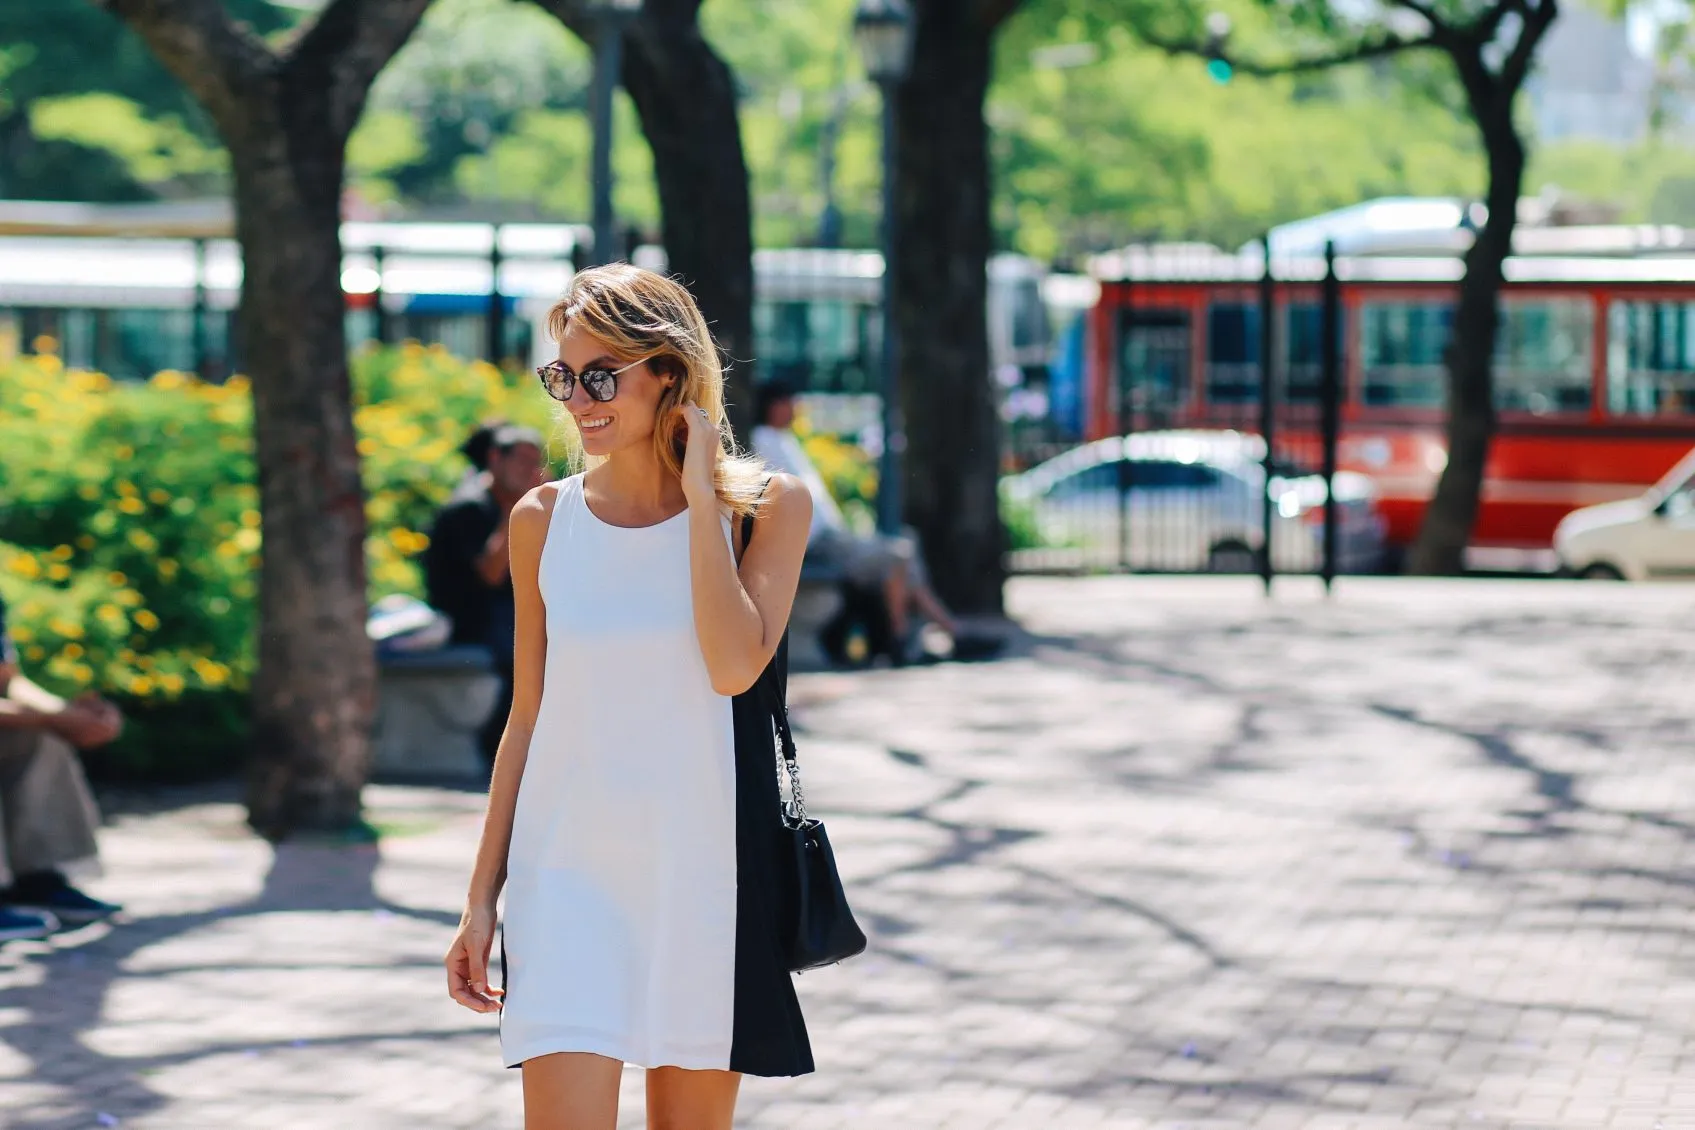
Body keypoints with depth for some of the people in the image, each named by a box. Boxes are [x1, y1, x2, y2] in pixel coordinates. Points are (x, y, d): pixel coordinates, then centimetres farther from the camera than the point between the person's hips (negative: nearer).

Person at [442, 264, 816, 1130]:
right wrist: (482, 897, 9)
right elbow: (528, 719, 10)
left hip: (705, 865, -1)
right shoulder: (544, 521, 5)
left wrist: (699, 493, -13)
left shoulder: (767, 506, -2)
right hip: (569, 871, 1)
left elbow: (735, 664, -18)